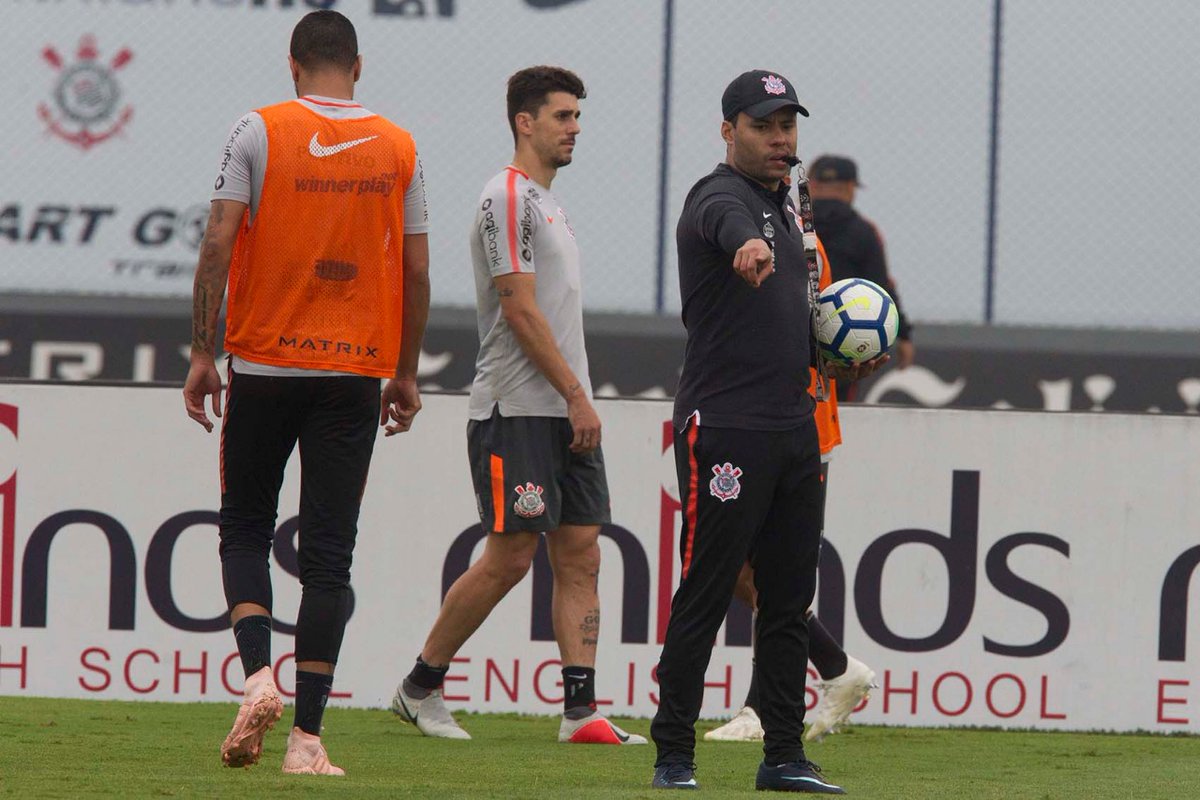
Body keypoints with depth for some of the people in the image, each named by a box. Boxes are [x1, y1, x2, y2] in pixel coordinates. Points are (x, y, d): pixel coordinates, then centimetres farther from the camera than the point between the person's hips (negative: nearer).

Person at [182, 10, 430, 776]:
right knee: (329, 554, 2)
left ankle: (259, 675, -11)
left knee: (245, 530, 13)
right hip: (356, 369, 1)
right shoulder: (398, 150, 4)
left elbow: (219, 245, -8)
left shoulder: (260, 131, -2)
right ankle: (308, 736, -3)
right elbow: (417, 272, 5)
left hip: (265, 363, -1)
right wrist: (406, 374, 15)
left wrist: (202, 354, -2)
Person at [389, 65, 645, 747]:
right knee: (509, 557, -8)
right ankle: (421, 686, 5)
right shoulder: (508, 197, -10)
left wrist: (578, 399, 16)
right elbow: (520, 311, -16)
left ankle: (581, 711, -1)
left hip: (566, 413, 9)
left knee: (581, 554, 2)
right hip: (518, 410, -9)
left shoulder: (547, 201, 20)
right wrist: (577, 396, -16)